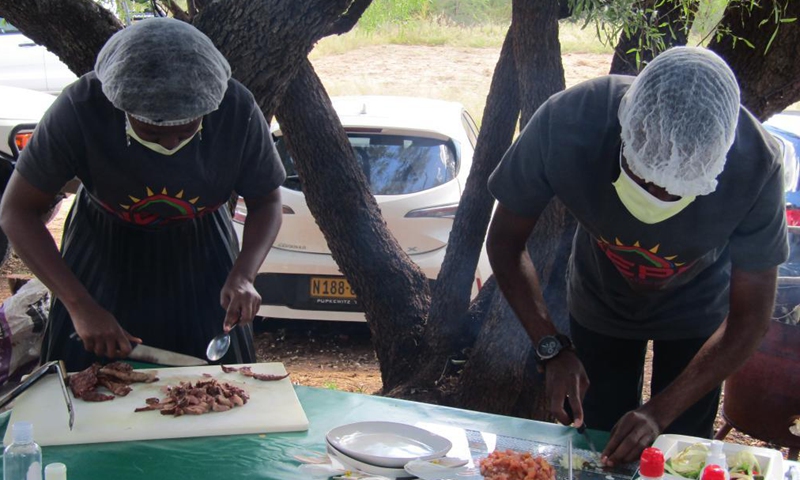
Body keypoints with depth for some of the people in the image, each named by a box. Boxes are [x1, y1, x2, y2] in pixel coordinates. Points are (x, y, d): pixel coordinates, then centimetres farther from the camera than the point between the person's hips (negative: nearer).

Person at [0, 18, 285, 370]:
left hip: (200, 253, 1)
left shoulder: (238, 111, -27)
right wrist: (80, 305, -29)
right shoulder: (81, 108, -30)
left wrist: (242, 275, -29)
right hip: (104, 252, -1)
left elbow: (266, 200, -11)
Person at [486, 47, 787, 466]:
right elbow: (505, 242, -21)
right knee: (598, 444, 12)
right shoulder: (566, 124, -38)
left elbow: (749, 318, -24)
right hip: (600, 303, 1)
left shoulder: (756, 165, -37)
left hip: (694, 310, 0)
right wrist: (552, 348, -32)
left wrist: (660, 412, -32)